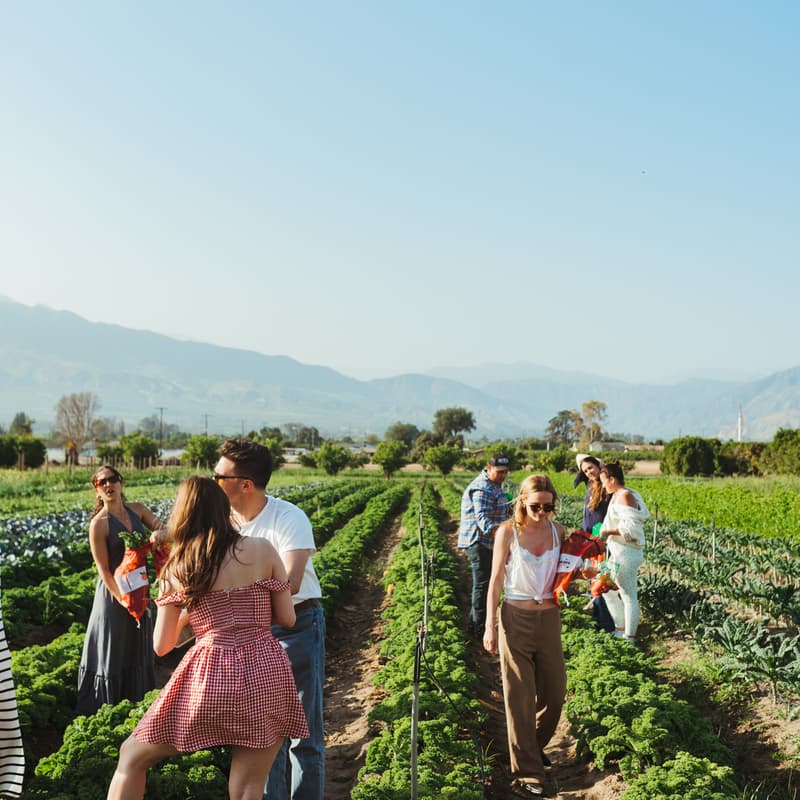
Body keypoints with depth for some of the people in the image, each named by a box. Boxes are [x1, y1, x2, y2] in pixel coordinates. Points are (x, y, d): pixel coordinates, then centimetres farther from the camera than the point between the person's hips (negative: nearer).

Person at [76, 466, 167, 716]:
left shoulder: (137, 510, 2)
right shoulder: (99, 523, -14)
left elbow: (165, 530, -3)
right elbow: (103, 569, -15)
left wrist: (160, 533, -28)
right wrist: (122, 599, -22)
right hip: (113, 592, -6)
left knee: (139, 651, 16)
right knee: (114, 651, 3)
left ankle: (138, 703, 32)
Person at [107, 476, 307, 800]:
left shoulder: (176, 569, 5)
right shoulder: (263, 550, 3)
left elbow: (162, 646, 9)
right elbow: (288, 619, 7)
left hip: (210, 677, -1)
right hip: (266, 673, 1)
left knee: (132, 756, 20)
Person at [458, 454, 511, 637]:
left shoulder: (492, 485, 13)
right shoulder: (483, 489, -21)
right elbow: (482, 519, -33)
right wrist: (500, 534, -46)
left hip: (486, 544, 11)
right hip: (479, 543, -11)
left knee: (482, 583, 18)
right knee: (483, 584, -7)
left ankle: (475, 622, 29)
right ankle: (479, 627, -1)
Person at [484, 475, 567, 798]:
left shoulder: (558, 530, 1)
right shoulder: (508, 532, -10)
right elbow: (496, 580, -6)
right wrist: (490, 626, -9)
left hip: (549, 618, 4)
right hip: (516, 618, -4)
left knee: (555, 692, 11)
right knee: (520, 696, 1)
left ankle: (533, 747, 37)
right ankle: (527, 772, 10)